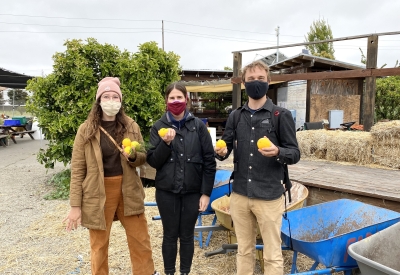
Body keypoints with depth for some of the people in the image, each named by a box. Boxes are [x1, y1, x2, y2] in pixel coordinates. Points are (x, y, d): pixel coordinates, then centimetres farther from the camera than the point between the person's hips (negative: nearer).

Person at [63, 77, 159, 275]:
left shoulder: (131, 127, 1)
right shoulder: (86, 129, -6)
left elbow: (142, 158, 8)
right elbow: (77, 169, -5)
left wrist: (133, 156, -16)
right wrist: (75, 205, -7)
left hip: (128, 190, 3)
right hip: (98, 193, -2)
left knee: (141, 239, 13)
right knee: (99, 244, 12)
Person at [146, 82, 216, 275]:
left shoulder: (198, 125, -3)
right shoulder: (159, 127, 0)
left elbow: (209, 161, -2)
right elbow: (152, 161, -3)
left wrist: (206, 193, -4)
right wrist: (166, 143, -20)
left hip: (192, 191, 0)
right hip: (166, 191, 1)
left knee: (187, 235, 12)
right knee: (170, 235, 12)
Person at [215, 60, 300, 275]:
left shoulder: (281, 115, -4)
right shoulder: (235, 116, 7)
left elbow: (295, 153, -4)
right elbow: (225, 146, 9)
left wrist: (277, 152, -25)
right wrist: (221, 152, -14)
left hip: (269, 196, -3)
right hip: (239, 194, 4)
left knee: (272, 255, 9)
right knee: (244, 250, 18)